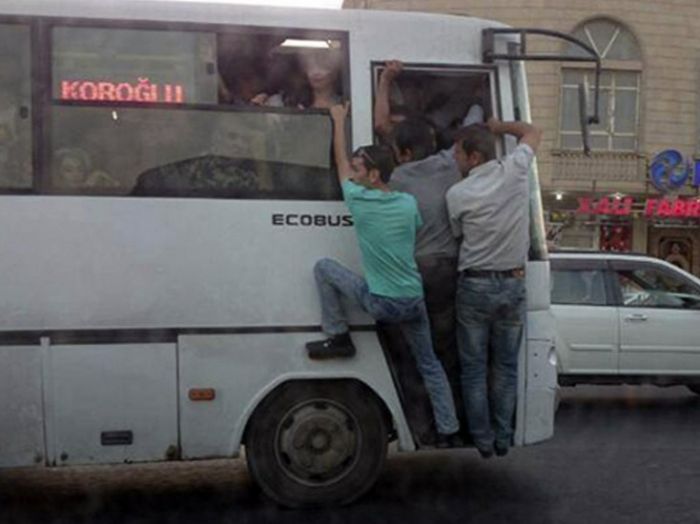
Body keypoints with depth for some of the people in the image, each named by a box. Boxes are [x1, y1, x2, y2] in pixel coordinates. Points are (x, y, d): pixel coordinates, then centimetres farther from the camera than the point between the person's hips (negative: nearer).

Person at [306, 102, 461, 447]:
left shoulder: (359, 201, -11)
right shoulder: (409, 203, 0)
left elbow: (340, 162, 6)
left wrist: (339, 121, 20)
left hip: (379, 303, -4)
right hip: (414, 301, 5)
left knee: (323, 267, 12)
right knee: (429, 365, 20)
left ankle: (338, 338, 15)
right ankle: (449, 431, 22)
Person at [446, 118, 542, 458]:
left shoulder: (457, 194, -10)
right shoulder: (514, 170, -4)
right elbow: (532, 133, 15)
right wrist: (495, 126, 19)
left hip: (475, 286, -3)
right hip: (513, 285, 3)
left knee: (474, 368, 9)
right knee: (505, 366, 13)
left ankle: (483, 439, 13)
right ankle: (503, 438, 18)